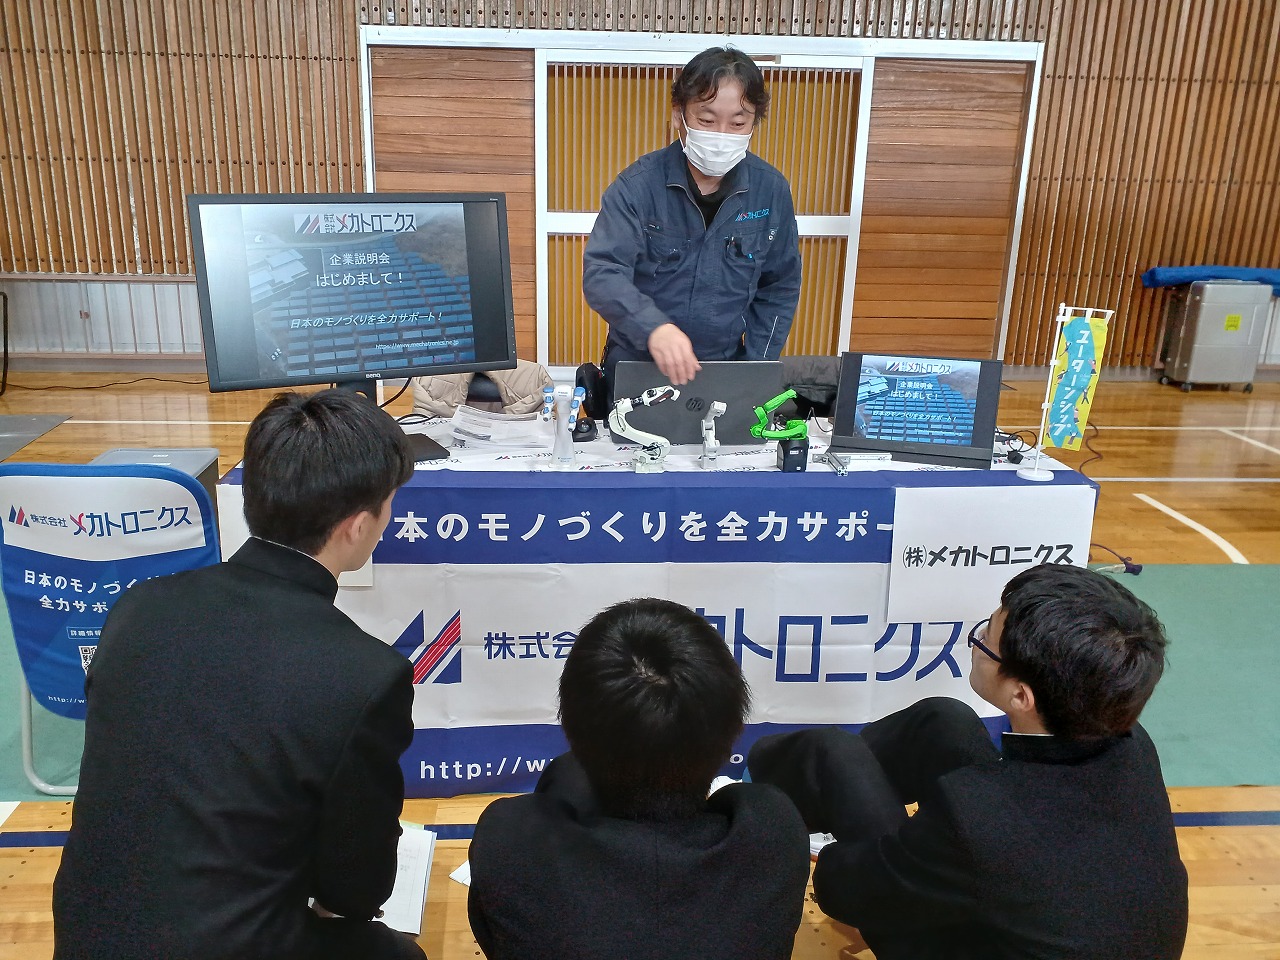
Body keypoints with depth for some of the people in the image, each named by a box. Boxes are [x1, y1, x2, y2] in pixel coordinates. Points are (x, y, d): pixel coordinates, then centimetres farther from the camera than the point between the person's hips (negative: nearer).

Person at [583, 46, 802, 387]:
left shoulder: (771, 190, -1)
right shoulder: (637, 185, -11)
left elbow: (779, 289, 7)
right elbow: (602, 272, -20)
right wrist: (653, 328, -39)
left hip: (725, 368, 2)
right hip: (636, 367, -1)